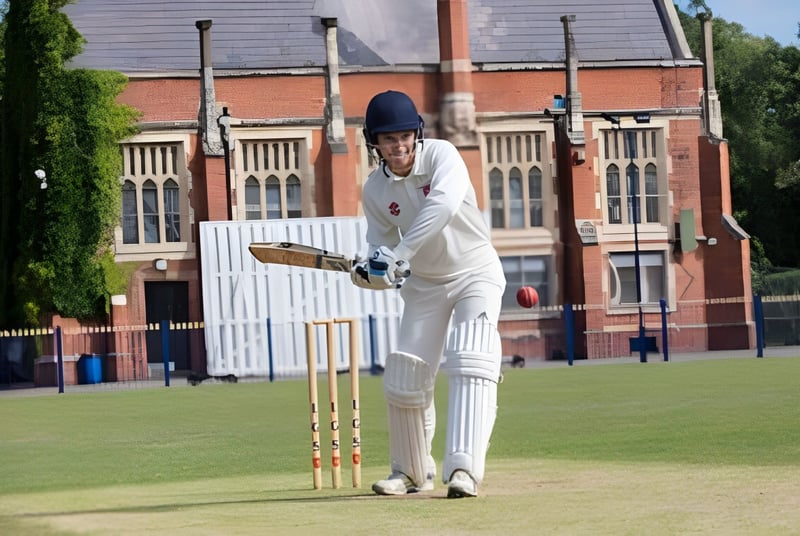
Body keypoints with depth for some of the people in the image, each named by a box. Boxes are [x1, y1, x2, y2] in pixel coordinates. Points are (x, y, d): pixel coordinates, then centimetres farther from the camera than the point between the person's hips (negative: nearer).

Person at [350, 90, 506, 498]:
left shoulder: (441, 155, -21)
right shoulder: (375, 190, -7)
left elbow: (445, 204, -40)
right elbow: (383, 246, -2)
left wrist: (399, 255, -45)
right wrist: (372, 270, -26)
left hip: (476, 273, -4)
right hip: (424, 285, 4)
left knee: (470, 363, -22)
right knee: (402, 380, 1)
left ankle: (463, 469, -28)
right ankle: (412, 472, 22)